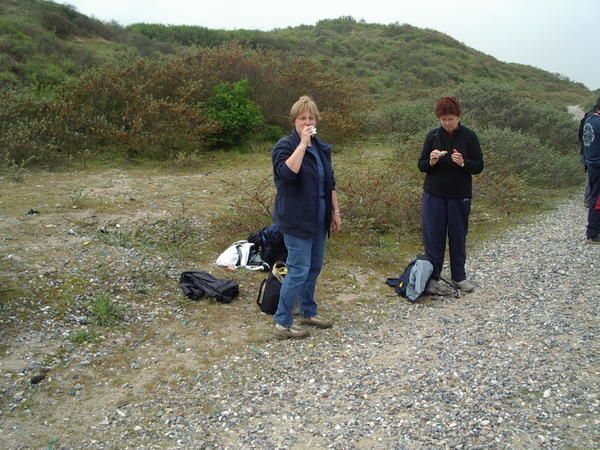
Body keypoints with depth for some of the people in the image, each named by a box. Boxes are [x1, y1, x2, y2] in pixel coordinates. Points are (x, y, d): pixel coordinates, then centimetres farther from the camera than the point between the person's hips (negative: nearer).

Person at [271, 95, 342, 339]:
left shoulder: (322, 147, 12)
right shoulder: (285, 145, -10)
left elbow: (330, 182, 17)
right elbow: (287, 172, -30)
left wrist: (336, 211, 14)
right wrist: (303, 144, -27)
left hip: (319, 219, 8)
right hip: (296, 219, -7)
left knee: (314, 267, 14)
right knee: (299, 270, -7)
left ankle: (308, 312, 30)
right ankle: (282, 323, 3)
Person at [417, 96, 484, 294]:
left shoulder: (469, 137, -3)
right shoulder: (432, 136, 1)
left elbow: (479, 166, -3)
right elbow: (421, 165, 4)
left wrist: (463, 163, -22)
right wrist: (431, 162, -18)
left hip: (460, 196, -1)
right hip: (434, 195, 1)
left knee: (458, 236, 8)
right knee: (433, 235, 1)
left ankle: (459, 277, 23)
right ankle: (432, 278, 11)